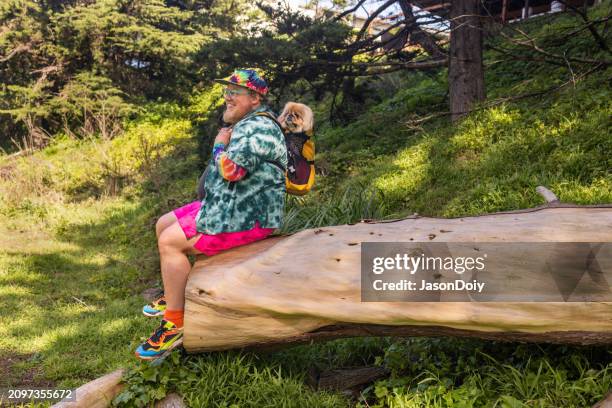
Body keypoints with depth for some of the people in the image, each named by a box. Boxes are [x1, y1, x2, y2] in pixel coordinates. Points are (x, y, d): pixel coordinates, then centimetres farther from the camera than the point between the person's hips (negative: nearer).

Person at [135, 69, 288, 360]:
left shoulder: (259, 128, -17)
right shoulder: (244, 125, 18)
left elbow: (230, 170, -29)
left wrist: (219, 146, -11)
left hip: (246, 216, -11)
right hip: (225, 206, 11)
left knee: (170, 241, -19)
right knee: (164, 225, 14)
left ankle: (175, 324, -11)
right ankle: (174, 294, 27)